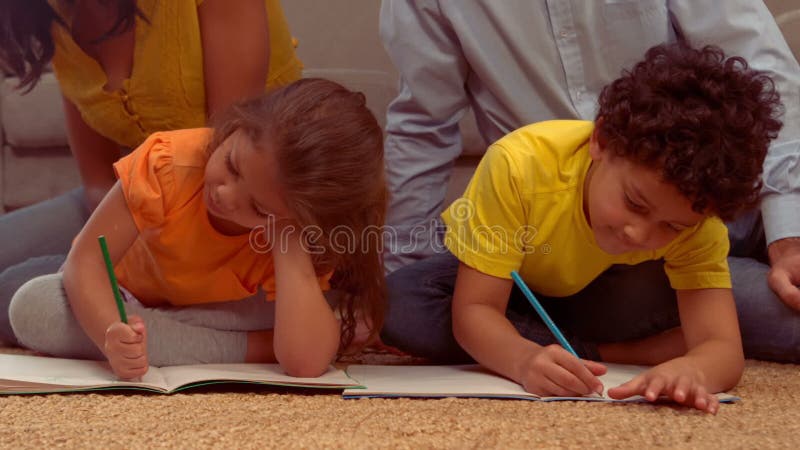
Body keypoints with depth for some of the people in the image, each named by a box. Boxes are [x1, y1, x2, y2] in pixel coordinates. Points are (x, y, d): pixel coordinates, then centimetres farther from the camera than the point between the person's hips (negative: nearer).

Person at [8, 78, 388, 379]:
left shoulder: (300, 237, -31)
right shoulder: (168, 163, -35)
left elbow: (306, 363, -44)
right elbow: (87, 260, -33)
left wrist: (289, 240, -48)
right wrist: (111, 334, -54)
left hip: (218, 313, -1)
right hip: (121, 301, 1)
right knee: (32, 307, -35)